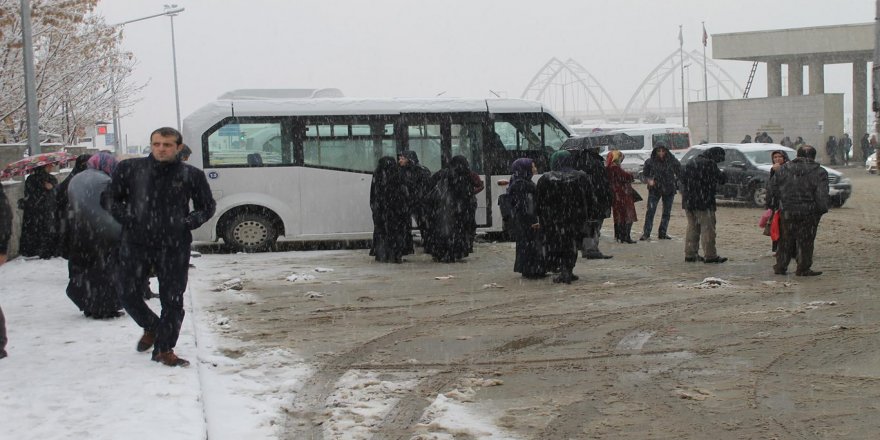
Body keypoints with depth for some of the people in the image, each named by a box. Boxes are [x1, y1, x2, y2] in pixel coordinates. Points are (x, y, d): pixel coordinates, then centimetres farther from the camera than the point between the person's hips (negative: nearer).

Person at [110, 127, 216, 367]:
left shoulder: (191, 175, 0)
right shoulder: (130, 169, 1)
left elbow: (207, 206, 14)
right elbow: (112, 199, 15)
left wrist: (188, 222, -2)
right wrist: (126, 218, -1)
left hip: (174, 247, -1)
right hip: (135, 244, 1)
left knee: (173, 300, 0)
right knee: (129, 295, 3)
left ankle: (164, 349, 15)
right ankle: (152, 328, 33)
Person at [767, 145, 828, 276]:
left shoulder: (783, 169, 5)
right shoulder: (819, 172, -6)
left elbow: (772, 190, 8)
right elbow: (822, 196, -12)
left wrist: (779, 206, 15)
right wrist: (822, 210, -1)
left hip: (786, 212, 3)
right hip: (808, 213, -3)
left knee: (786, 241, 13)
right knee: (805, 241, 6)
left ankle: (780, 267, 18)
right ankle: (803, 269, 8)